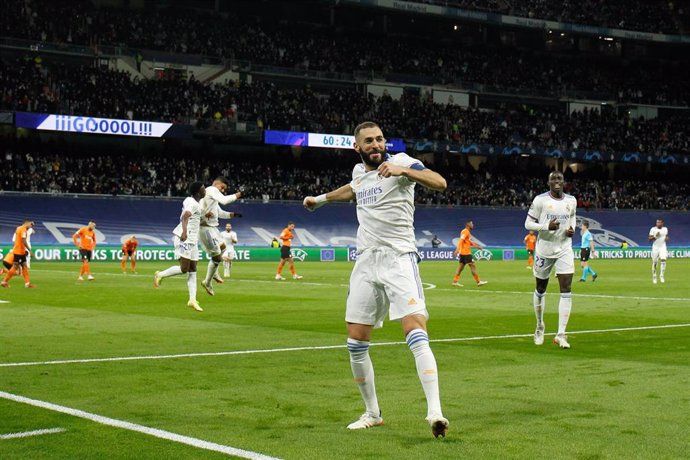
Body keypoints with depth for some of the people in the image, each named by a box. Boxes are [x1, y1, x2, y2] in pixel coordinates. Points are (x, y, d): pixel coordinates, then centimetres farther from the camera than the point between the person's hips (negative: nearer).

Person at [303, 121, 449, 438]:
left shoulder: (399, 161, -5)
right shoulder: (359, 171, 14)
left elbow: (439, 183, -21)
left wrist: (403, 171, -35)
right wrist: (321, 199, 52)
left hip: (399, 259, -6)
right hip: (366, 261, 6)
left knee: (416, 334, -22)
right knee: (355, 344, 5)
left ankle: (435, 411, -26)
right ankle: (372, 413, 19)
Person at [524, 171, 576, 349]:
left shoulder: (571, 200, 3)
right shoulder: (540, 200, -8)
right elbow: (528, 223, -6)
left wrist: (572, 229, 0)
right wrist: (547, 226, -22)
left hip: (564, 249, 2)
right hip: (544, 249, -2)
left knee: (566, 290, -11)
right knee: (540, 290, 10)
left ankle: (561, 334, -9)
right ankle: (540, 327, 32)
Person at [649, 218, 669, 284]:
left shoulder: (665, 229, 4)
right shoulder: (653, 229, -6)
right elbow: (650, 239, -6)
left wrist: (667, 238, -3)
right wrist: (655, 236, -23)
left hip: (663, 247, 1)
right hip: (655, 247, -1)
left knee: (663, 260, -18)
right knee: (654, 262, 3)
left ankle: (662, 275, -10)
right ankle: (654, 277, 19)